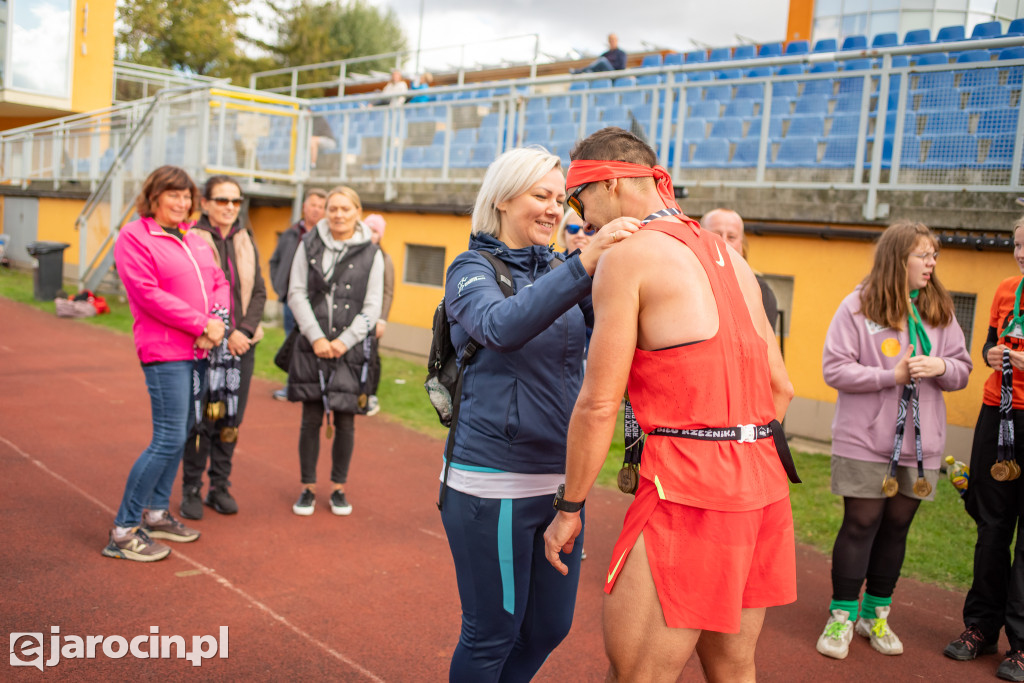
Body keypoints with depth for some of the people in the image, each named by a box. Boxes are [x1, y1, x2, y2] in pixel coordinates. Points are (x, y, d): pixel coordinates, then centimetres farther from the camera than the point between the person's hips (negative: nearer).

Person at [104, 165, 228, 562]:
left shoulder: (194, 240, 16)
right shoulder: (134, 236, -5)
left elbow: (219, 282, 14)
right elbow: (147, 294, -15)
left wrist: (218, 319, -7)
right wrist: (202, 324, -16)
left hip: (198, 350, 8)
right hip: (164, 351, -8)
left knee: (180, 434, 13)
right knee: (168, 439, -10)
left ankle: (156, 513, 27)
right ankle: (123, 531, 2)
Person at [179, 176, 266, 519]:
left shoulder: (246, 240, 11)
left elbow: (259, 291, 10)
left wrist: (246, 330, -5)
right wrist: (223, 334, -15)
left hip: (242, 341, 5)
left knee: (231, 419, 9)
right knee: (200, 418, 0)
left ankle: (220, 486, 22)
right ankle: (191, 490, 15)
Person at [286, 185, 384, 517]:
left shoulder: (371, 254, 2)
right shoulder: (309, 245, 5)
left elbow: (372, 308, 0)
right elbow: (296, 294, 2)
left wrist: (344, 341, -10)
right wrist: (317, 337, -8)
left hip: (350, 349, -1)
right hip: (311, 345, 1)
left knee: (345, 422, 3)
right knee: (311, 420, 5)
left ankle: (338, 488, 19)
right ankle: (308, 488, 18)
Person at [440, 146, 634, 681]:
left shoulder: (558, 269, 10)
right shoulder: (472, 269, -7)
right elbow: (501, 326, -28)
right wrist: (582, 266, -38)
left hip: (560, 476, 6)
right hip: (492, 481, -6)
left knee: (550, 626, 17)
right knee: (492, 633, 7)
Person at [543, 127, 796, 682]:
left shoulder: (626, 253, -8)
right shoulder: (729, 256, 16)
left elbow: (599, 405, -11)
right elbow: (780, 386, 17)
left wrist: (568, 509, -2)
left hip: (687, 492, -8)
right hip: (763, 486, 9)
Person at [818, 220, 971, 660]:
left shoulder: (940, 310, 6)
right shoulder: (859, 306, -8)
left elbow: (962, 371, 9)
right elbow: (834, 369, -11)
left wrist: (941, 366, -13)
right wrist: (892, 376, -19)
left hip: (919, 442, 5)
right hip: (866, 441, -4)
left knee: (897, 526, 12)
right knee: (861, 524, 1)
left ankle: (876, 614, 29)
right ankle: (842, 617, 16)